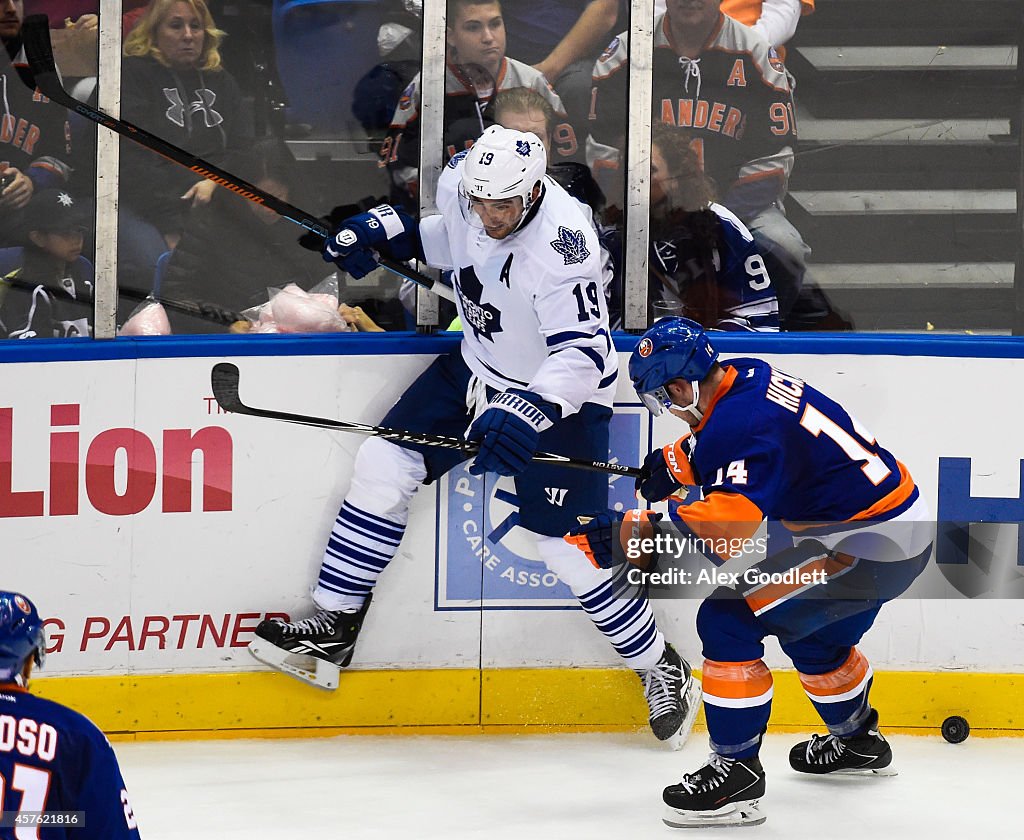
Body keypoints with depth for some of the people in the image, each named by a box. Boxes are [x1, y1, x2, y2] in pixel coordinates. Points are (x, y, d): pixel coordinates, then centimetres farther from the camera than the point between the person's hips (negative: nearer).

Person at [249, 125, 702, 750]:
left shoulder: (561, 245, -35)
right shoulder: (462, 180, -14)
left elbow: (582, 354, -40)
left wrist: (527, 415, -53)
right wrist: (389, 231, -4)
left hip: (563, 394, -7)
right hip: (478, 366, 7)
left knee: (570, 549, -7)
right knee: (384, 467, -1)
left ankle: (664, 670, 13)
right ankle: (333, 630, 8)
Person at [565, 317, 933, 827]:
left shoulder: (746, 422, -25)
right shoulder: (746, 378, 5)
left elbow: (724, 526, -33)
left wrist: (632, 533, -31)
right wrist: (674, 464, 10)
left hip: (864, 547, -11)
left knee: (727, 621, -12)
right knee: (811, 634, 33)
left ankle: (736, 770, -7)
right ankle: (857, 741, 55)